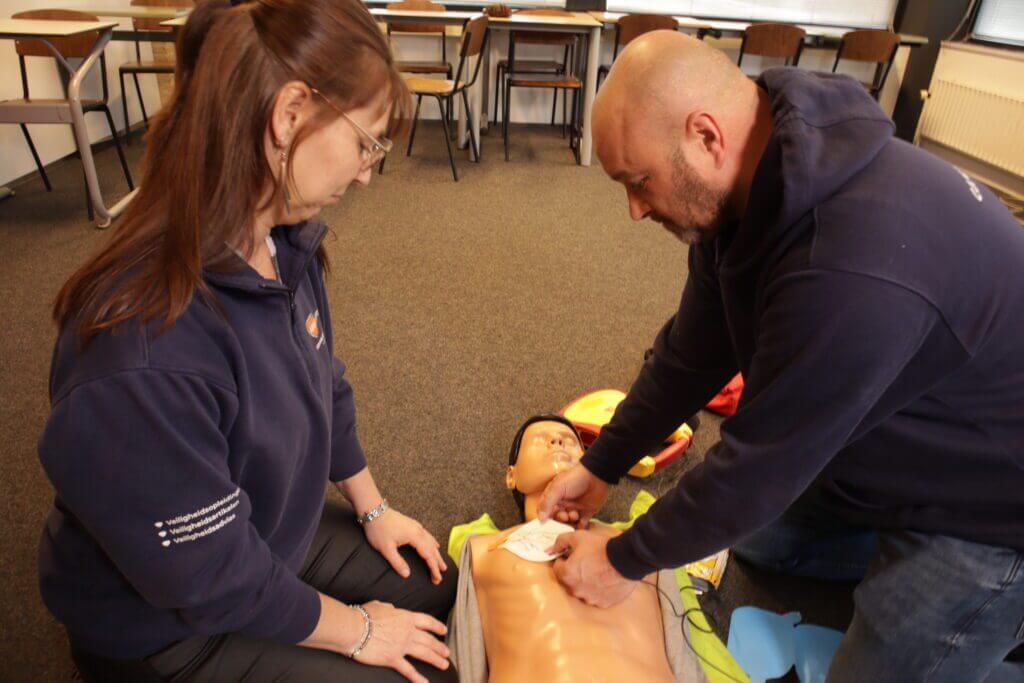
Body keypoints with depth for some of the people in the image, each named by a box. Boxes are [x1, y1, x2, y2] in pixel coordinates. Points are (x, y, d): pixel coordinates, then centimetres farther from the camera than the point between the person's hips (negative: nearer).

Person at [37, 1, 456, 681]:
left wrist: (371, 507, 9)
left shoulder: (288, 242, -13)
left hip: (279, 532, 7)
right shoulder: (143, 357, -40)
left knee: (436, 586, 13)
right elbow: (213, 579, -28)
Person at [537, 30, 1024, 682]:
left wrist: (626, 560, -14)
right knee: (752, 534, 16)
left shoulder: (853, 268, -40)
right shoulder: (753, 185, -11)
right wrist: (601, 466, 3)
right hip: (888, 442, 8)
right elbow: (692, 353, -2)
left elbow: (762, 461, -29)